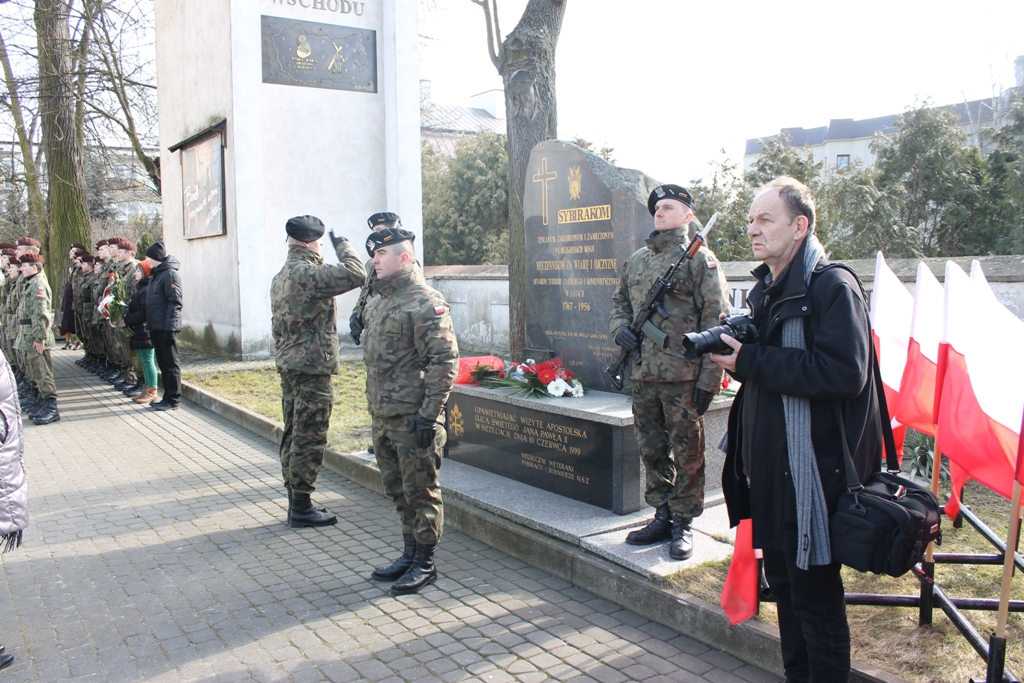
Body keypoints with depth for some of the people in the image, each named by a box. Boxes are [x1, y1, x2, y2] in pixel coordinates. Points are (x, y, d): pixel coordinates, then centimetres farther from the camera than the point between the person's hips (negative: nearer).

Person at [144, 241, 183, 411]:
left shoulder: (169, 274, -12)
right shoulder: (156, 274, 17)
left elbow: (175, 302, -18)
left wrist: (169, 326, -23)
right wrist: (149, 323, 16)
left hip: (165, 327, -10)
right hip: (156, 327, 10)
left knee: (170, 363, -3)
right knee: (162, 363, 13)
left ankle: (173, 400, 1)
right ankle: (168, 397, 20)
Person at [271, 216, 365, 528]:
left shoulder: (281, 277, 13)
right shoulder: (308, 274, -18)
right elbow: (355, 274, -24)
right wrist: (342, 244, -7)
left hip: (288, 365, 10)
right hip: (312, 368, -10)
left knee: (293, 434, 14)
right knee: (309, 438, -2)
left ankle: (295, 501, 23)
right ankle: (301, 507, 4)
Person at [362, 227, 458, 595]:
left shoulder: (425, 302, -14)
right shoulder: (378, 301, 14)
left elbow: (445, 361, -19)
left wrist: (429, 414, -21)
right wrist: (374, 406, 20)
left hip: (412, 418, -9)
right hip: (382, 415, 9)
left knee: (420, 492, 3)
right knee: (397, 491, 18)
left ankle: (425, 565, 16)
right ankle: (409, 554, 32)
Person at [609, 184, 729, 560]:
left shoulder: (699, 259, -3)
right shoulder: (636, 260, 15)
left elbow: (715, 321, -8)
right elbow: (619, 301, 27)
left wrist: (709, 379, -14)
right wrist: (620, 328, 3)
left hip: (684, 377, -6)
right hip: (643, 375, 6)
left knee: (687, 453, 4)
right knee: (652, 451, 13)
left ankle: (684, 524, 16)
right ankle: (662, 516, 27)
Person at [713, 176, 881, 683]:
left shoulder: (832, 286, -13)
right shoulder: (765, 289, 14)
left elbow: (844, 374, -25)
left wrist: (750, 361, -22)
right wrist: (732, 351, 1)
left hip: (810, 468, -9)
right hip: (768, 467, 9)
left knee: (815, 596, 2)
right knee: (783, 584, 19)